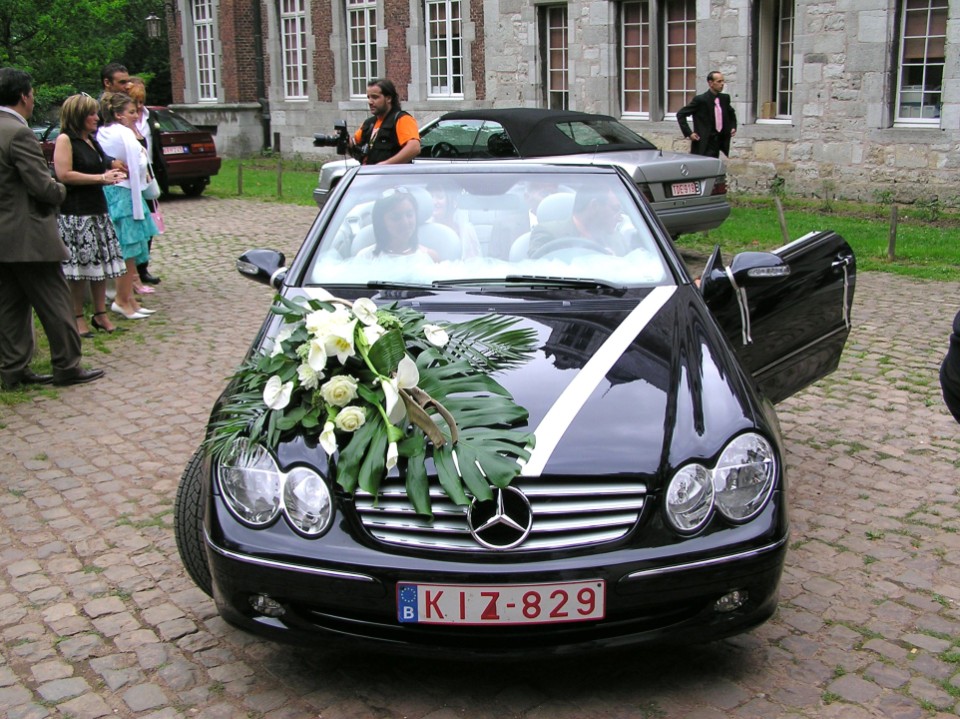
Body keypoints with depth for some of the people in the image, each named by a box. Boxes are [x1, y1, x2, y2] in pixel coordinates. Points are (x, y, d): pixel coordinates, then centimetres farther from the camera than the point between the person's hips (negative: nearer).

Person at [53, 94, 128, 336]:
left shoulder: (92, 141, 18)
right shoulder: (65, 140, -7)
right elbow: (64, 175, -17)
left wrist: (111, 175, 11)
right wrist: (100, 178, -15)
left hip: (97, 209, 8)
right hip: (74, 214, -8)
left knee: (101, 263, 7)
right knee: (78, 269, -4)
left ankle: (100, 314, 15)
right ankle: (78, 317, 5)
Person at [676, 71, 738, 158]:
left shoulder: (725, 98, 7)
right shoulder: (700, 100, -10)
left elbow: (731, 113, 27)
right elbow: (680, 114, -9)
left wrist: (733, 127, 9)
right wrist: (689, 133, -14)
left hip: (718, 143, 6)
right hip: (704, 144, -6)